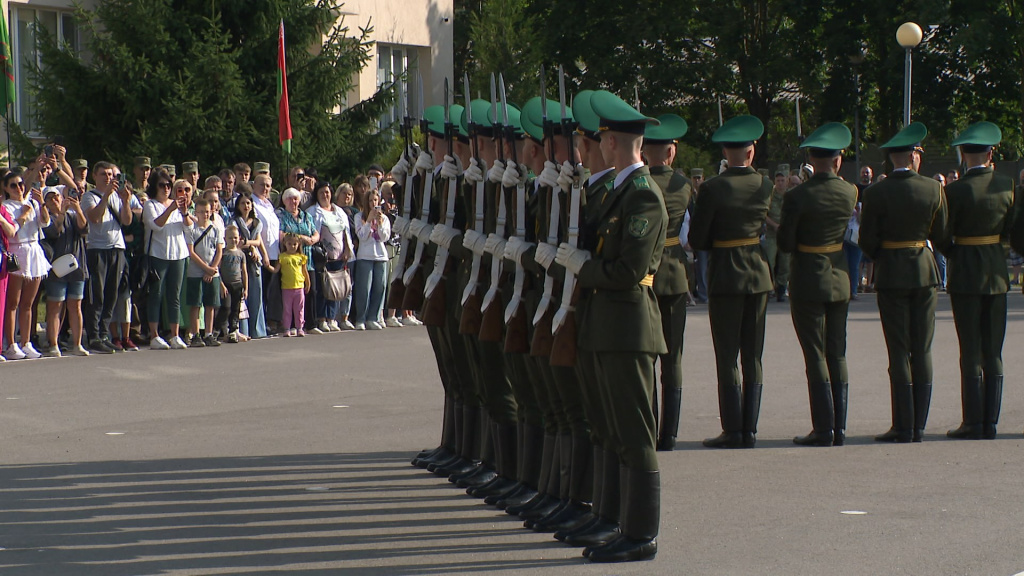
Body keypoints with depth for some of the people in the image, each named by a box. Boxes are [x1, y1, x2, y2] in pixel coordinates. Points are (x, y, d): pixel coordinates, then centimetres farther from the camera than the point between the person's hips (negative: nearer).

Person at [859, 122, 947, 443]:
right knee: (922, 350, 7)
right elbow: (941, 235, 3)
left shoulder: (876, 193, -9)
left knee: (899, 351, 0)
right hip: (924, 272, 2)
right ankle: (919, 426, 7)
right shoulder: (933, 189, -4)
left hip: (891, 275, -2)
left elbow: (867, 241, -6)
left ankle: (903, 427, -1)